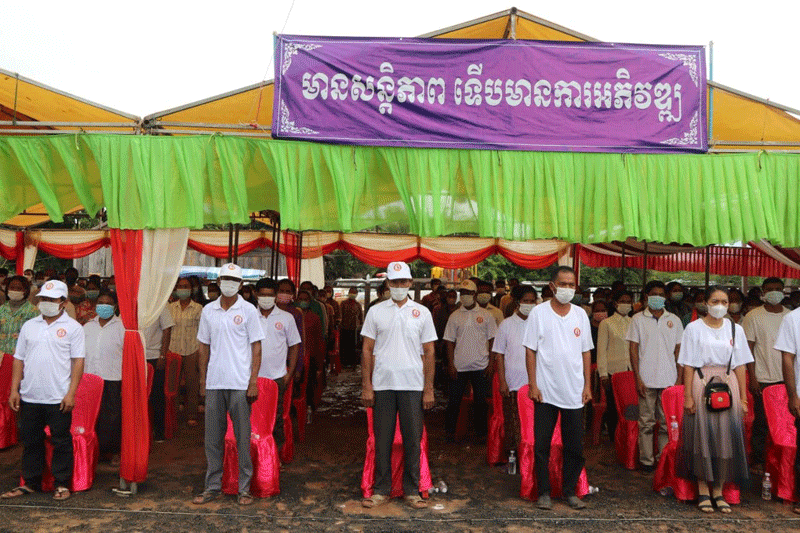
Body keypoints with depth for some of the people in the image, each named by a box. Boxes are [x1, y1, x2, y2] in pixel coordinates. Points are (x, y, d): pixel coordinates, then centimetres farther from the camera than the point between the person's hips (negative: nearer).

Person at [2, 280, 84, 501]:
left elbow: (78, 362, -5)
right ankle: (30, 482, 28)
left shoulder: (72, 327, -1)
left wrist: (71, 393, -12)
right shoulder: (29, 326, 11)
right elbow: (19, 359, 12)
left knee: (61, 441, 4)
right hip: (29, 397, 4)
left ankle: (62, 484, 16)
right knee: (30, 441, 13)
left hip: (58, 398, -4)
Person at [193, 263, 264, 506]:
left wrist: (253, 381, -8)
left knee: (243, 437, 3)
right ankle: (212, 486, 22)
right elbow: (204, 347, 14)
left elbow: (256, 348, -1)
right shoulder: (208, 311, 9)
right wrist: (202, 381, 10)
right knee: (213, 438, 10)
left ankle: (244, 488, 13)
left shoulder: (248, 310, -1)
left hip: (240, 384, -3)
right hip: (214, 384, 3)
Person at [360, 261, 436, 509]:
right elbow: (367, 350, 5)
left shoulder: (422, 312, 5)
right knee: (382, 440, 7)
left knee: (412, 439, 5)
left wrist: (429, 389, 1)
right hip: (382, 385, 0)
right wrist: (366, 386, -1)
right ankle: (381, 490, 19)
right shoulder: (376, 311, 6)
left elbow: (429, 352, 6)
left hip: (412, 386, 0)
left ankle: (411, 491, 18)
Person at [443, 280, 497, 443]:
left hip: (480, 366, 0)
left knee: (480, 401, 6)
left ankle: (481, 433, 19)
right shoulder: (455, 316, 4)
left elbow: (492, 340, 5)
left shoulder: (486, 315, 4)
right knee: (454, 399, 5)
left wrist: (491, 363, -2)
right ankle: (450, 431, 19)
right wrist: (451, 364, -3)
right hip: (459, 366, 0)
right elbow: (450, 341, 4)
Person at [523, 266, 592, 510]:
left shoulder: (580, 314, 8)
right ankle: (543, 492, 18)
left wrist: (587, 385, 6)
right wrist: (533, 385, -8)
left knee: (575, 446, 8)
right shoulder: (539, 313, -2)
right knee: (542, 445, 4)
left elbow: (586, 352, 11)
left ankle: (570, 491, 24)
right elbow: (530, 351, -3)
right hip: (545, 391, -3)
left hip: (574, 392, 3)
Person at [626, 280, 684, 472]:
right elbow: (634, 349, 1)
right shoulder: (638, 319, 3)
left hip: (669, 380, 2)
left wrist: (680, 377, 4)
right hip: (646, 379, -2)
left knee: (667, 422, 5)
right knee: (646, 421, 2)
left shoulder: (674, 320, 10)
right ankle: (646, 460, 10)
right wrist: (637, 378, -6)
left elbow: (678, 350, 11)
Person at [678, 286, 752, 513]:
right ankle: (703, 491, 12)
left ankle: (719, 491, 15)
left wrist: (743, 398, 3)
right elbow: (688, 365, -4)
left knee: (725, 437, 4)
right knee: (702, 437, 1)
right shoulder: (694, 328, -1)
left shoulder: (735, 329, 7)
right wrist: (688, 396, -9)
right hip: (701, 386, -2)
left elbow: (740, 366, 6)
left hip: (728, 386, 3)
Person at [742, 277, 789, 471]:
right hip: (763, 379, -3)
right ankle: (758, 461, 14)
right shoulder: (754, 316, -2)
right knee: (761, 422, 2)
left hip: (786, 378, 3)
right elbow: (748, 348, -4)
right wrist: (752, 377, -9)